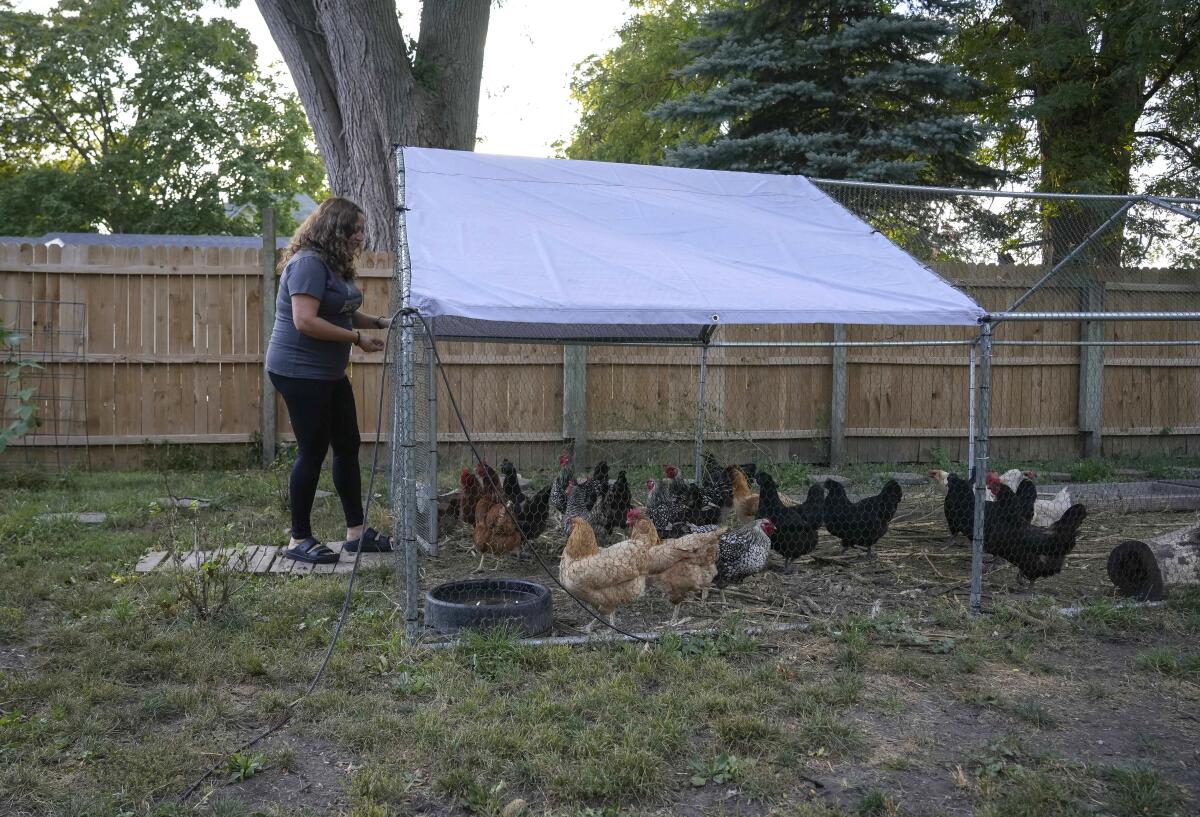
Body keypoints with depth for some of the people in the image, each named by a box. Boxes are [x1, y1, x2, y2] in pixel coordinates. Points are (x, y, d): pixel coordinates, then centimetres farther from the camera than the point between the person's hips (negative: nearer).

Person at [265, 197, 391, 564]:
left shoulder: (335, 265, 13)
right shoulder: (308, 263, -17)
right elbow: (305, 321, -26)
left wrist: (380, 322, 7)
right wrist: (357, 338, -21)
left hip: (329, 374, 10)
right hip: (299, 372, -10)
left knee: (348, 446, 11)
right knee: (313, 451, -4)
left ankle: (356, 531, 20)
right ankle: (299, 540, 8)